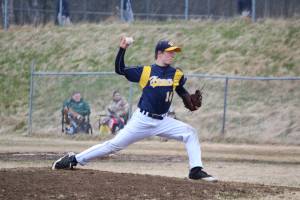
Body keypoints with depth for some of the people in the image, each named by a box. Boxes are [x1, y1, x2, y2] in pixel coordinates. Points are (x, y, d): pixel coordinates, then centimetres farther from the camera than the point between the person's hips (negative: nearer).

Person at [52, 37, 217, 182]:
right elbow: (120, 70, -5)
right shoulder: (145, 71, -4)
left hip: (162, 121, 3)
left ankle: (196, 170, -8)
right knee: (114, 145, -3)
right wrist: (122, 49, -14)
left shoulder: (176, 74, 4)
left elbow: (181, 91, 19)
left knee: (190, 133, -12)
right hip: (142, 121, -3)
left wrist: (190, 102, 1)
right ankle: (74, 159, 6)